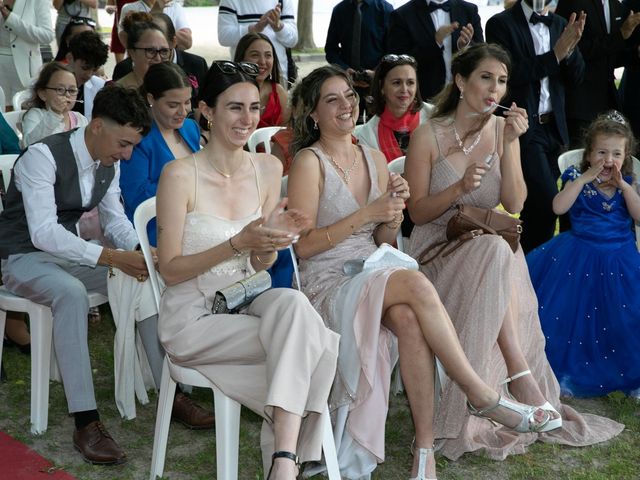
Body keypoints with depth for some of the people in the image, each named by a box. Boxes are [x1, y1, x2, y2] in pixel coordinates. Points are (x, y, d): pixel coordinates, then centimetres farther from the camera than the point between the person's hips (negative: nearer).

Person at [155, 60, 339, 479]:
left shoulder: (268, 168, 4)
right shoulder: (181, 174, -12)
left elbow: (261, 266, 9)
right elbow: (170, 270, -11)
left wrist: (269, 240, -14)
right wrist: (238, 243, -22)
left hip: (246, 303, 5)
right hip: (193, 319, -5)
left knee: (292, 302, -30)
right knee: (315, 342, -25)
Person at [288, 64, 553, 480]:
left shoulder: (375, 159, 15)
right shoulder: (309, 162, -4)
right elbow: (303, 245, -11)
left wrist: (394, 212, -4)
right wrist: (367, 214, -15)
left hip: (373, 280, 5)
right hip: (328, 287, -5)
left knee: (408, 318, -32)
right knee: (415, 283, -32)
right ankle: (484, 397, -23)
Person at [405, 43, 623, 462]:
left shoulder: (503, 130, 6)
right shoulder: (429, 136, -5)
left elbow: (514, 205, -3)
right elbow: (417, 211, -4)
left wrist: (510, 144, -13)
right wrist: (459, 187, -20)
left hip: (490, 248, 3)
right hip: (438, 250, -3)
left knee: (498, 252, -34)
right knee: (495, 251, -35)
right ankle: (519, 372, -33)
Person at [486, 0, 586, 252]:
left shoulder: (561, 25, 11)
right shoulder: (501, 24, -5)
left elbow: (574, 78, 7)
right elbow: (509, 75, -16)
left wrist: (571, 48, -12)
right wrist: (555, 54, -19)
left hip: (554, 127, 6)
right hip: (523, 128, -6)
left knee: (535, 206, 12)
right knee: (547, 203, -14)